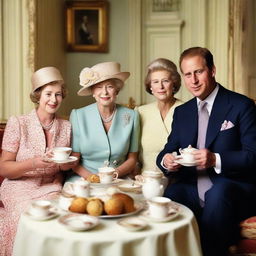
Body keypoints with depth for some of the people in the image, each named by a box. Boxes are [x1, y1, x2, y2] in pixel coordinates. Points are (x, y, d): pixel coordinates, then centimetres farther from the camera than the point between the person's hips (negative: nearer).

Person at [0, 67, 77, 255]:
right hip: (20, 190, -2)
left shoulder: (66, 127, 4)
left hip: (52, 190, 3)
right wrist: (33, 163, -22)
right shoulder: (18, 123, -6)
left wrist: (67, 164, -7)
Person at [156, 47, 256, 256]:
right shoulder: (181, 112, 15)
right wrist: (165, 160, -10)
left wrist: (216, 160, -24)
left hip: (232, 189, -3)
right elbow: (168, 151, 14)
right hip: (191, 190, 4)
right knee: (167, 198, -27)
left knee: (218, 193, -36)